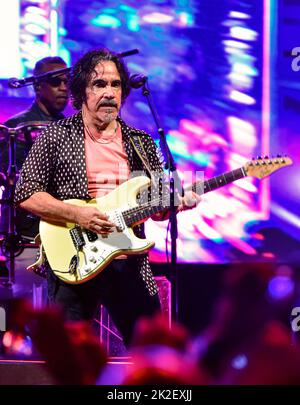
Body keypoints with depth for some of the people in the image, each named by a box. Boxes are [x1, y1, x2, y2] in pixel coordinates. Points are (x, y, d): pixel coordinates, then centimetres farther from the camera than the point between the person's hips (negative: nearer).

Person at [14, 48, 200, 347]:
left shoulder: (141, 143, 12)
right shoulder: (56, 136, 2)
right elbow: (26, 193, -4)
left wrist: (177, 202, -9)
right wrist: (77, 215, -17)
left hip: (130, 263, 3)